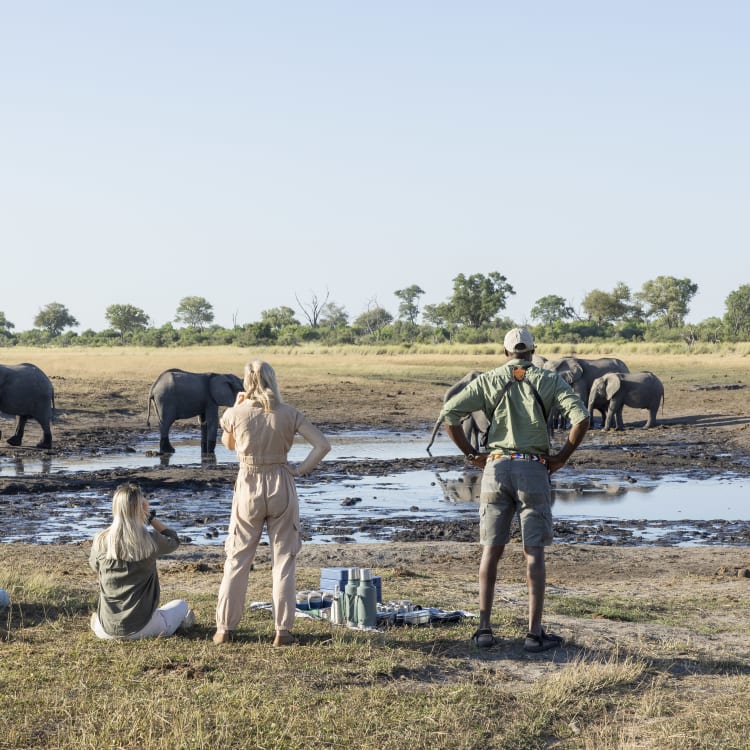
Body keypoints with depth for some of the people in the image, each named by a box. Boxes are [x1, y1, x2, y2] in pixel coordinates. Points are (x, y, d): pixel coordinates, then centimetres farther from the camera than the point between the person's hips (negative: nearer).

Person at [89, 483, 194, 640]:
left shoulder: (101, 540, -9)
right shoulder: (151, 540, -13)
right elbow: (174, 541, 11)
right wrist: (151, 517, 8)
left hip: (107, 631, 2)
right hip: (141, 629, -2)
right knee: (181, 604, 29)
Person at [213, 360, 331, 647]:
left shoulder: (236, 413, -7)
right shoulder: (289, 414, -6)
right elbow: (323, 445, -10)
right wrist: (301, 470, -3)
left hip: (248, 487, 0)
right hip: (281, 487, 0)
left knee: (237, 559, 11)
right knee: (284, 559, 9)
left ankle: (225, 628, 13)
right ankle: (283, 631, 7)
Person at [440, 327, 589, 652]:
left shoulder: (488, 381, 7)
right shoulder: (550, 381, 5)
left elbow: (448, 414, -3)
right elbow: (581, 418, -10)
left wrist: (471, 455, 5)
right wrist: (562, 456, 0)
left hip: (496, 468, 1)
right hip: (534, 470, -1)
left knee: (491, 551, 8)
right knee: (534, 553, 2)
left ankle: (484, 629, 5)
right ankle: (535, 633, 0)